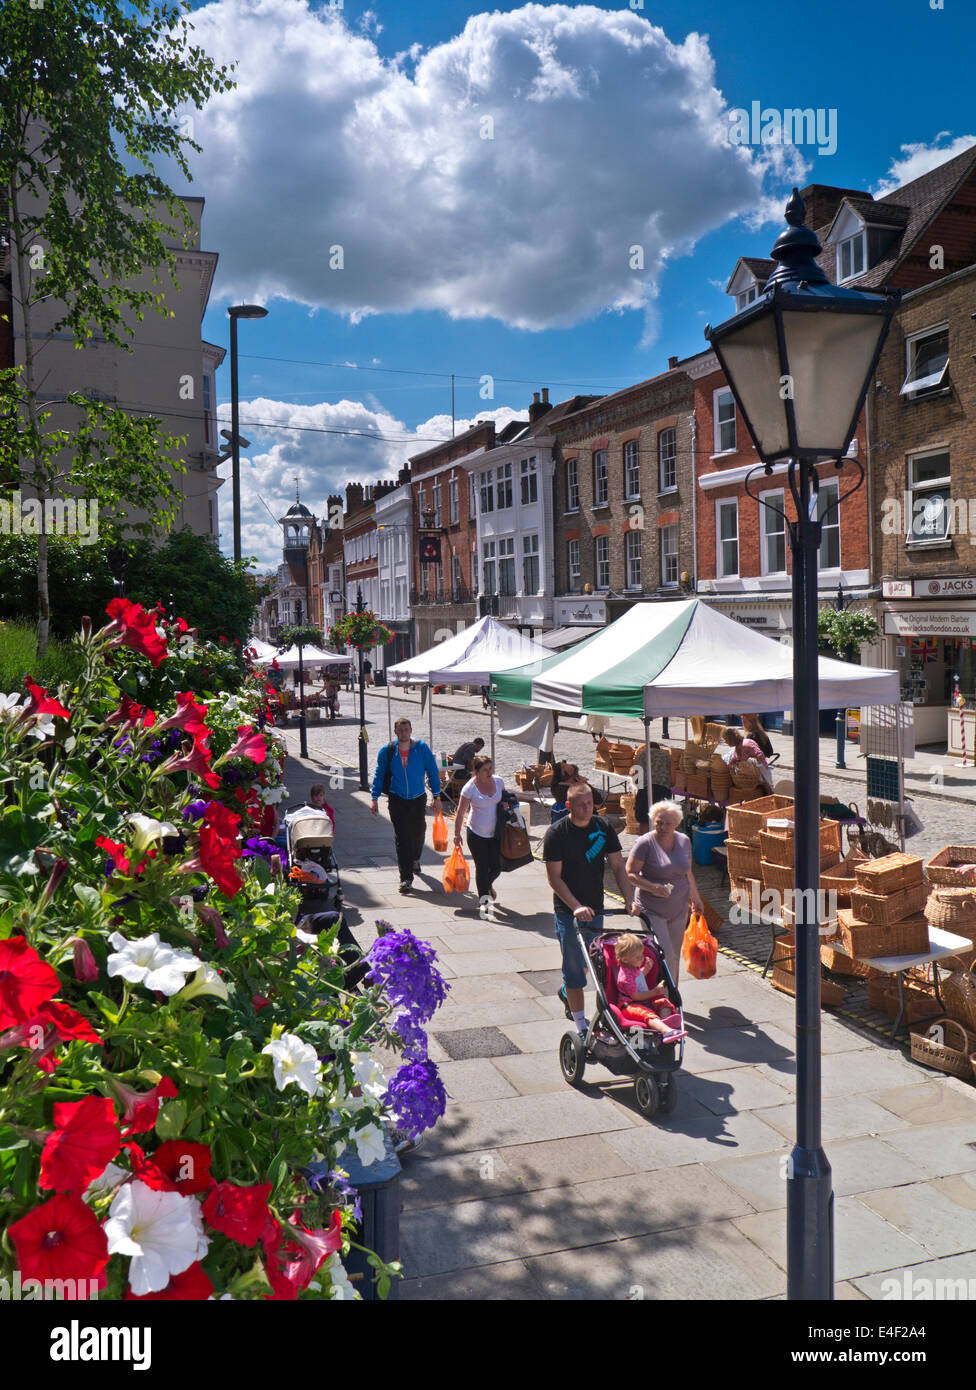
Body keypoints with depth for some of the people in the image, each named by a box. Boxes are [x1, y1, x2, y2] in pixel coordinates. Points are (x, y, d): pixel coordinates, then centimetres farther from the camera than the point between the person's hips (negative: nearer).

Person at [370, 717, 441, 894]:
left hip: (418, 798, 1)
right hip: (397, 800, -1)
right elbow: (379, 774, 6)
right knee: (401, 838, -6)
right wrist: (374, 798, 3)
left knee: (418, 833, 14)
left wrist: (436, 796, 3)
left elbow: (432, 772, 3)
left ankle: (415, 859, 47)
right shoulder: (387, 751, -4)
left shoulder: (422, 748, -5)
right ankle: (406, 877, -3)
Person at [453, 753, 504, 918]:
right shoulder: (470, 788, -14)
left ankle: (487, 886, 38)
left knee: (496, 867, 3)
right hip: (476, 833, -3)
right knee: (482, 867, -3)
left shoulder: (498, 781, -1)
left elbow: (505, 799, 19)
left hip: (495, 833, 3)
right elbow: (460, 813, -9)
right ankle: (483, 900, 14)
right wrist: (457, 834, -8)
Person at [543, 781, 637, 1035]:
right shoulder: (556, 833, -13)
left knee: (590, 961, 19)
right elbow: (554, 878, -15)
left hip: (595, 909, 5)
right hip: (568, 912, -5)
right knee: (574, 966, -2)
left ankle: (566, 993, 47)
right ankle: (581, 1026, 7)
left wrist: (628, 899, -9)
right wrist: (577, 907, -24)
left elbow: (618, 867, 3)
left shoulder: (604, 828, -1)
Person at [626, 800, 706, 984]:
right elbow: (630, 873, -13)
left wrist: (695, 897, 19)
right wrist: (653, 888, -25)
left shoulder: (684, 841, 5)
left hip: (678, 909, 6)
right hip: (652, 911, -6)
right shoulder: (645, 843, -13)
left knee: (675, 956, 13)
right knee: (664, 955, -13)